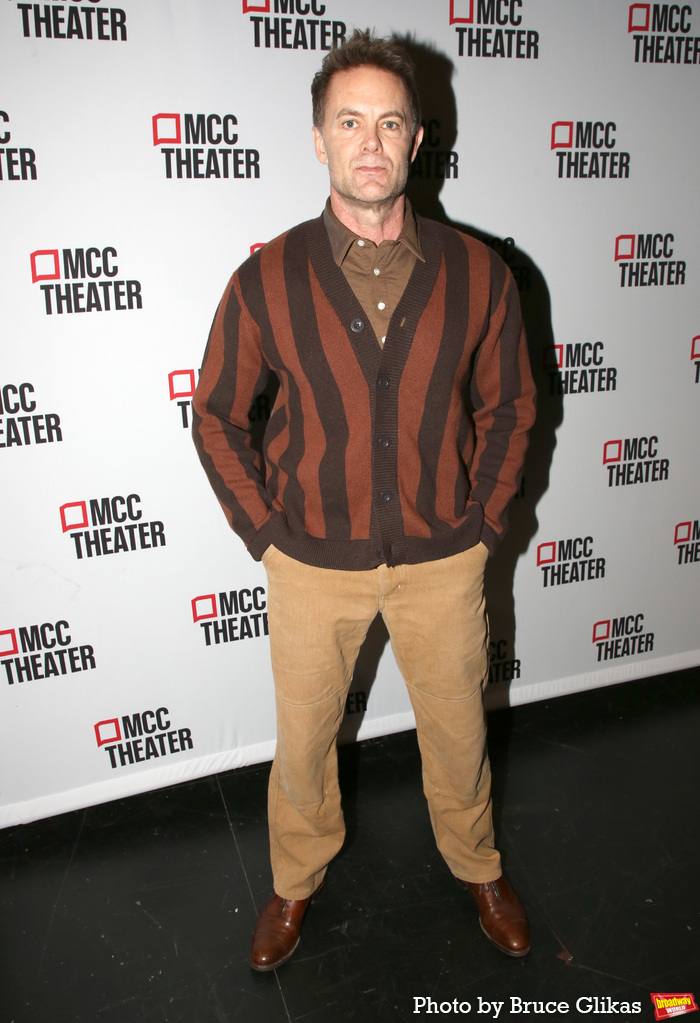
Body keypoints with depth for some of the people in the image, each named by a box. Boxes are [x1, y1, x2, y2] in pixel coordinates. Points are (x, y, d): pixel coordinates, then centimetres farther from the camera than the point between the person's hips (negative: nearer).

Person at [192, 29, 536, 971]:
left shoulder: (477, 273, -6)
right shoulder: (266, 279, -8)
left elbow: (508, 405, 5)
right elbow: (217, 415, 0)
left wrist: (483, 522, 0)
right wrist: (264, 532, -3)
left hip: (443, 559, 1)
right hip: (313, 562, 0)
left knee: (458, 727, 19)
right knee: (303, 735, 18)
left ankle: (478, 866, 50)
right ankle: (297, 882, 48)